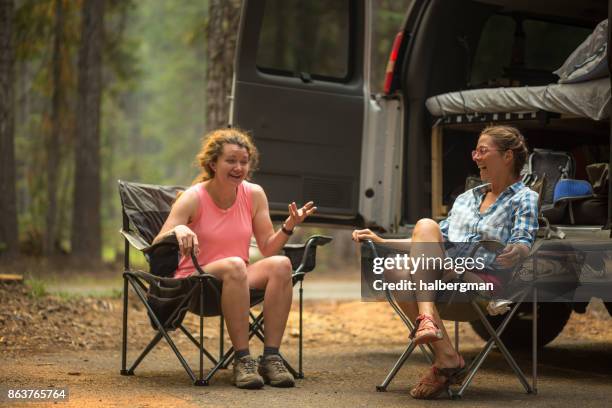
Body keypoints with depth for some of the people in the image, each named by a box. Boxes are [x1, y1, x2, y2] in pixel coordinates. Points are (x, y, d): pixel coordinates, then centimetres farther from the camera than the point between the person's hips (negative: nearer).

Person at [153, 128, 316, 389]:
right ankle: (242, 359, -33)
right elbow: (157, 248, -17)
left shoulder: (254, 194, 3)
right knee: (234, 265, -37)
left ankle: (271, 357, -27)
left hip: (237, 278, 4)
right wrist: (177, 231, -38)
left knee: (281, 264, -25)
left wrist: (288, 227, -14)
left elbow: (268, 249, 4)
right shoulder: (193, 198, -9)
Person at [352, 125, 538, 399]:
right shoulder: (466, 198, 32)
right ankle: (446, 358, -37)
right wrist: (381, 241, 24)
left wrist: (516, 252, -31)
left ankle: (426, 317, -43)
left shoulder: (524, 199, 12)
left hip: (486, 282, -5)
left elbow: (523, 242, -6)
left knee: (425, 225, -27)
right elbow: (432, 244, 32)